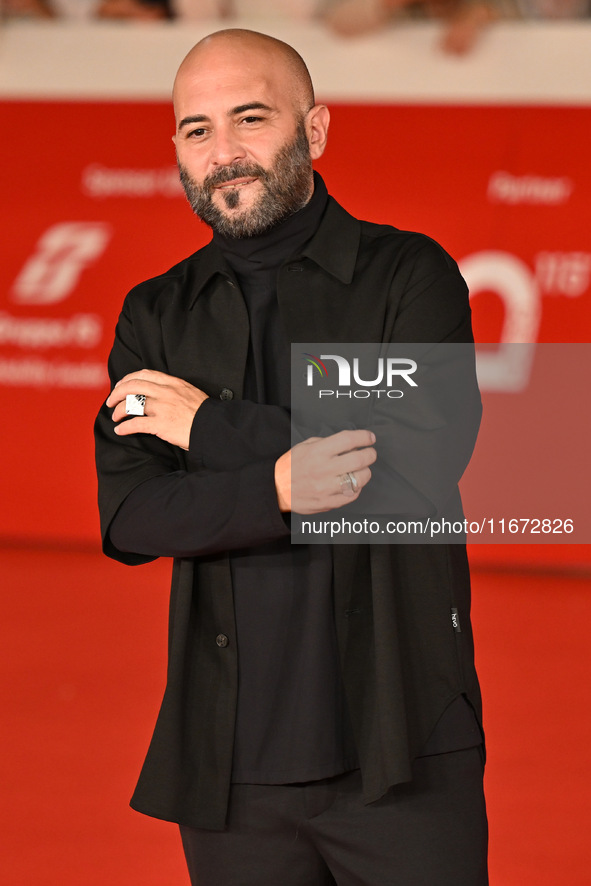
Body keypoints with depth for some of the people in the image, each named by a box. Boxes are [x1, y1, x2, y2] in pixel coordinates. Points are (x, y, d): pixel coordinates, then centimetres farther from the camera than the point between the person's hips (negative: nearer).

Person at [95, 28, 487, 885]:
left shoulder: (409, 276, 0)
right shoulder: (157, 316, 10)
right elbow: (128, 518, -2)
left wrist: (212, 425, -8)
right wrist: (280, 488, -20)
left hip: (397, 751, -3)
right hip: (229, 760, 3)